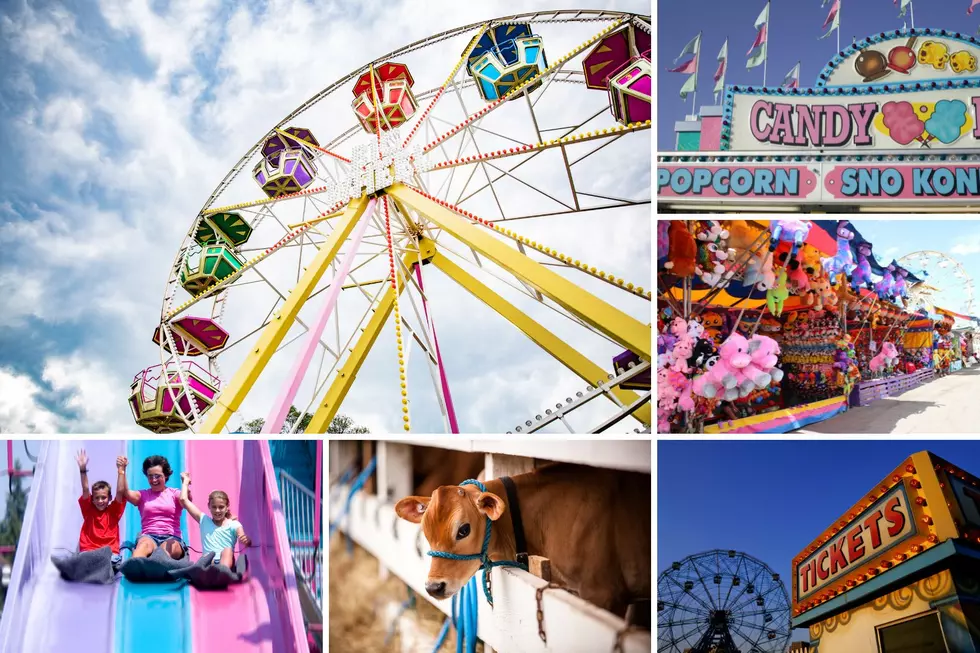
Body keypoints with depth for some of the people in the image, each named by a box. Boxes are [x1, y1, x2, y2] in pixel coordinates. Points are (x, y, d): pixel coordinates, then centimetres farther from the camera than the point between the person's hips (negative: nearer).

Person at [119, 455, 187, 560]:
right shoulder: (143, 495, 22)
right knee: (144, 544, -37)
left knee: (167, 548, -38)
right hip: (149, 537, 1)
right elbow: (123, 492, 3)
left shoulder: (174, 493, 15)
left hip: (171, 538, -1)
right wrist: (122, 470, -8)